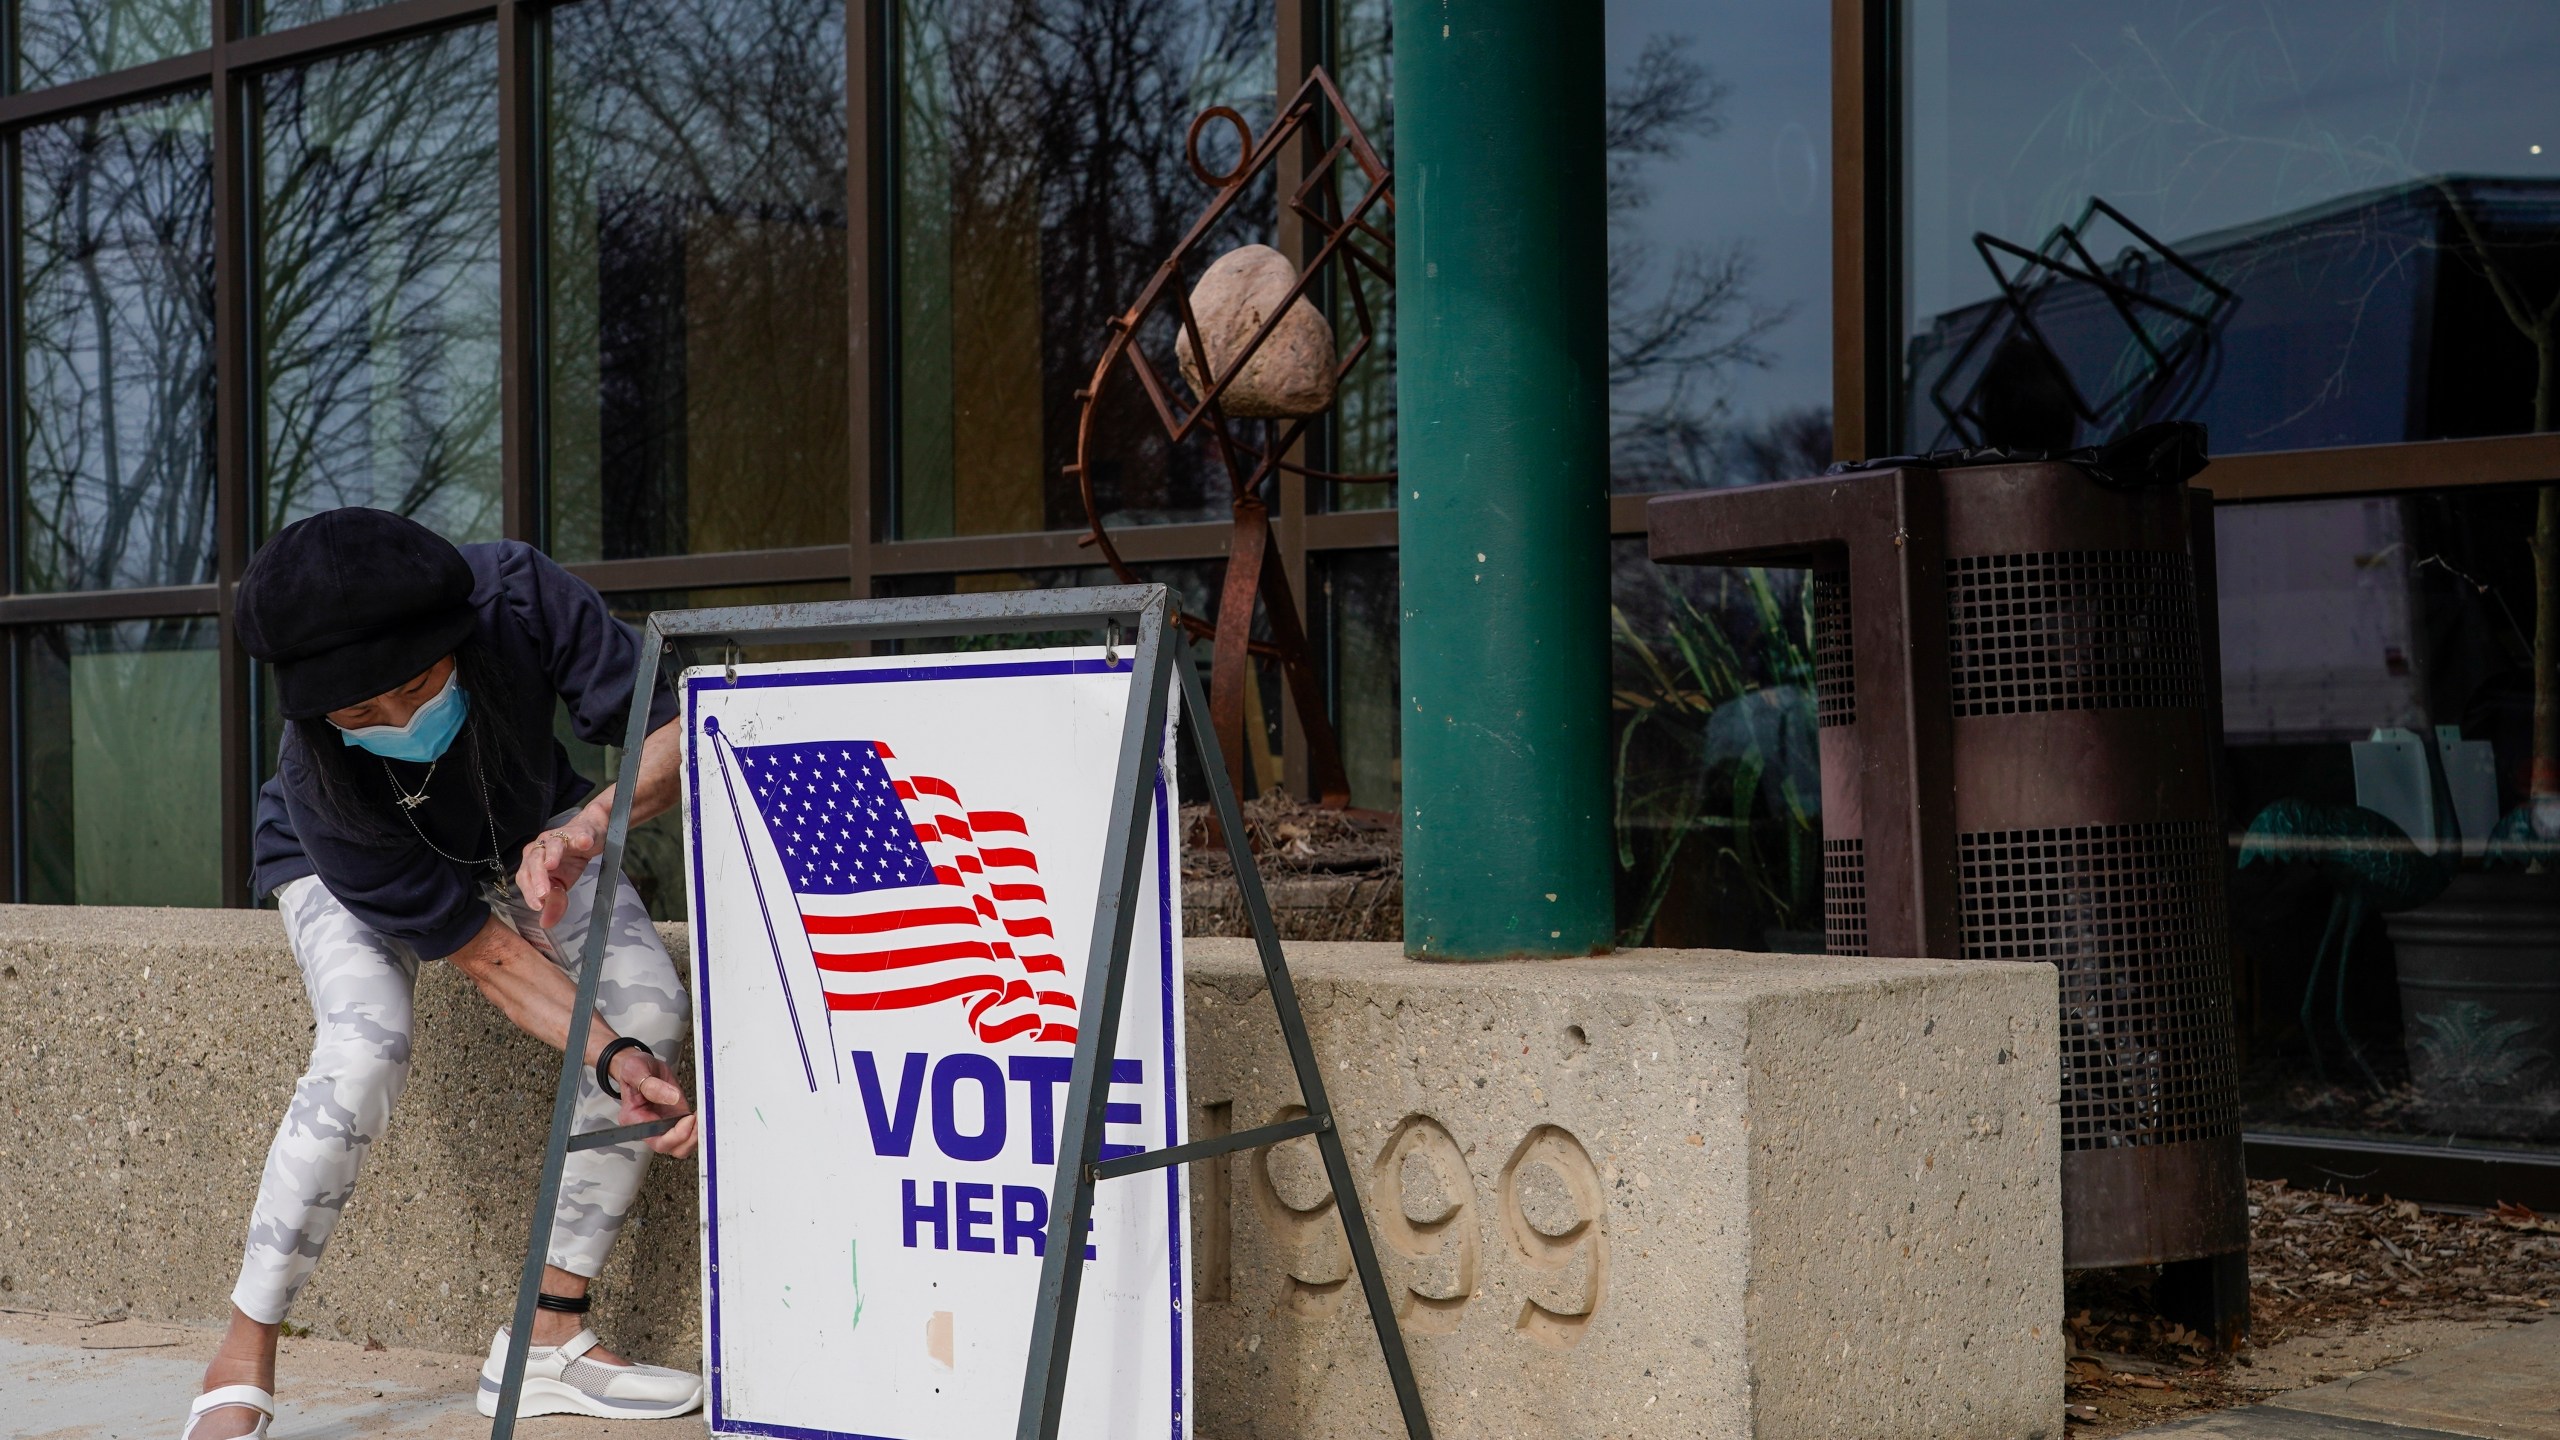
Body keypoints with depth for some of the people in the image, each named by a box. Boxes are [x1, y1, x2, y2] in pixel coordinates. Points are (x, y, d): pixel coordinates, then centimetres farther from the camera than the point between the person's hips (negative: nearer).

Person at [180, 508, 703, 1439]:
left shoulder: (518, 597, -38)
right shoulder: (324, 790, -40)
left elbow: (682, 732, -33)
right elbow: (488, 955, -34)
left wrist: (589, 826, -52)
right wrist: (610, 1058, -45)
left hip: (529, 836, 4)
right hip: (339, 864, -4)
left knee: (652, 1009, -18)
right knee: (364, 1051, -31)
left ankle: (548, 1335, -10)